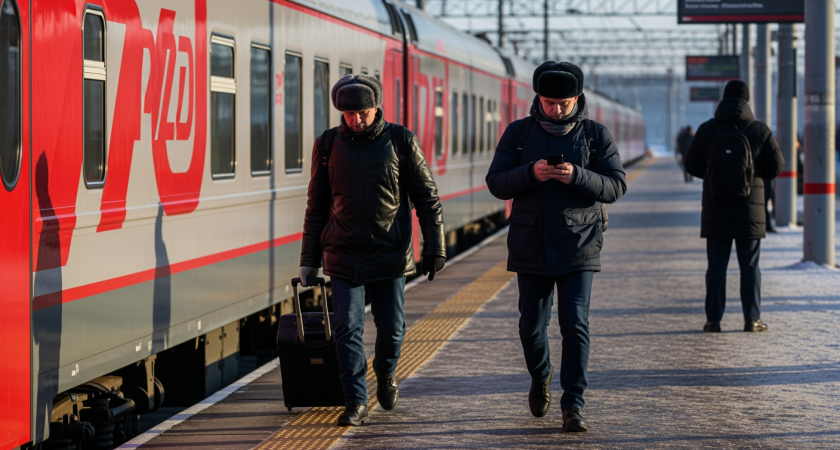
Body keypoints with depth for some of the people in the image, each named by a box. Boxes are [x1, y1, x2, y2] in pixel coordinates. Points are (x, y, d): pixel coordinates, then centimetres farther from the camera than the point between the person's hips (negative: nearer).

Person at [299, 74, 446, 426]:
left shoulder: (401, 142, -2)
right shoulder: (328, 145, 2)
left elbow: (427, 198, 2)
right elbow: (317, 205, 9)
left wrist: (434, 249, -1)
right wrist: (309, 259, 9)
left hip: (390, 254, -1)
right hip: (343, 256, 1)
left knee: (392, 327, 5)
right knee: (348, 328, -7)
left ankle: (385, 372, 36)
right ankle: (355, 403, -1)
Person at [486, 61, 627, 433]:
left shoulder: (596, 134, 1)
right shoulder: (519, 133, 4)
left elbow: (616, 186, -4)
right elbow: (496, 183, 0)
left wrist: (576, 176, -21)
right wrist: (530, 173, -19)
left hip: (578, 245, -2)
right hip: (531, 245, 2)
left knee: (575, 324, -10)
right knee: (532, 324, 9)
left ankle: (573, 405, -5)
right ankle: (540, 377, 39)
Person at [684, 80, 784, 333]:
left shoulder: (707, 130, -3)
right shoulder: (760, 130, -5)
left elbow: (692, 165, 2)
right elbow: (776, 166, -1)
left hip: (716, 210, 1)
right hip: (749, 210, -1)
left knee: (717, 265, 5)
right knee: (750, 266, 5)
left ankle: (713, 319, 4)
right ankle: (752, 319, 4)